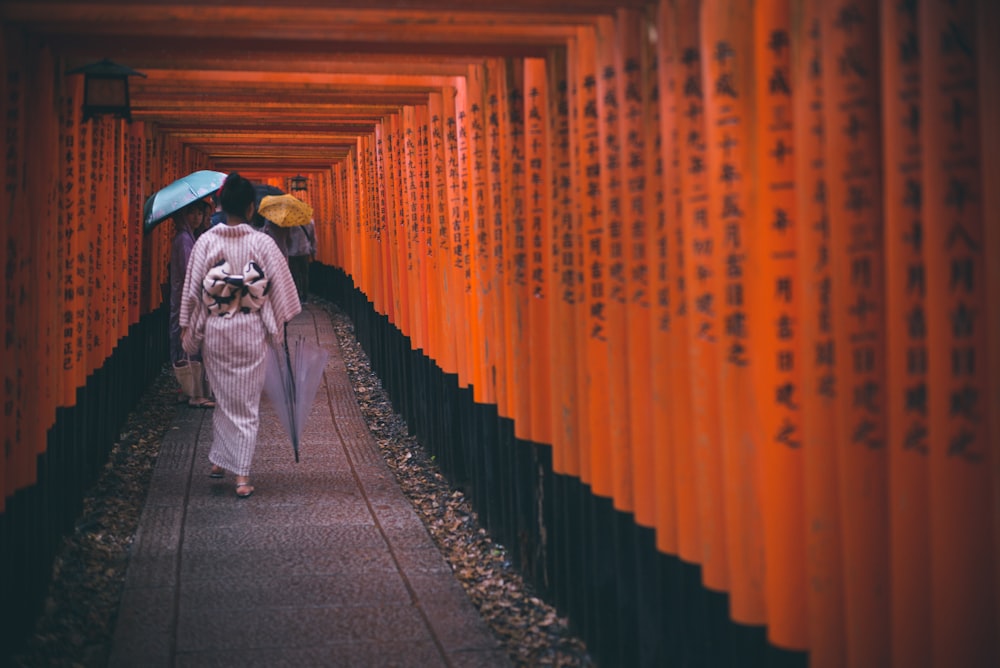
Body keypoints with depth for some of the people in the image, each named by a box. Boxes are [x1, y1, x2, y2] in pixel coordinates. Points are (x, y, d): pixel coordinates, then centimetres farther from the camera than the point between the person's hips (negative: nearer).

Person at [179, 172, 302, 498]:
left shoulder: (206, 241, -6)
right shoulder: (262, 243, -8)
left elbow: (192, 286, -2)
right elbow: (280, 285, -3)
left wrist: (187, 325, 8)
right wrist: (280, 322, 11)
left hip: (214, 329, 1)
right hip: (251, 331, -1)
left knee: (224, 397, 19)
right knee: (247, 402, 5)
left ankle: (219, 461, 26)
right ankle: (242, 475, 3)